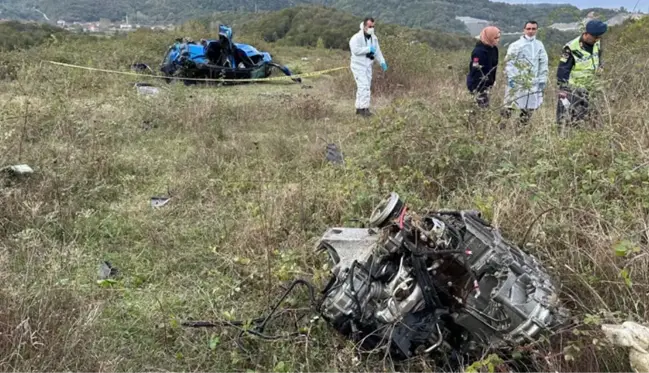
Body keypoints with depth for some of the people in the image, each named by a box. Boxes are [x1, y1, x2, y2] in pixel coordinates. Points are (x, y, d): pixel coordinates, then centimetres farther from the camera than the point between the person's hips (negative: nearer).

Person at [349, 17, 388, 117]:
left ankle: (359, 108, 18)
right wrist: (369, 49, -23)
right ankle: (364, 108, -17)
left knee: (366, 87, 9)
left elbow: (377, 51, 13)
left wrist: (382, 62, 0)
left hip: (368, 66, 8)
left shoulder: (374, 38, 10)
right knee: (364, 86, -17)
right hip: (358, 66, -7)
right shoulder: (357, 37, -13)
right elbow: (356, 50, -27)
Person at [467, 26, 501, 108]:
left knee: (486, 107, 12)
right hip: (477, 85, -9)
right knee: (483, 107, -8)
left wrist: (492, 80, 11)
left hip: (486, 84, 9)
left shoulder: (493, 49, 6)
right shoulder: (479, 51, -22)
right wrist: (478, 91, -25)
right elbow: (476, 71, -24)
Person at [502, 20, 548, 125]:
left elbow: (544, 63, 13)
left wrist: (542, 80, 6)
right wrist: (511, 77, -14)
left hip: (533, 83, 4)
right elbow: (509, 62, -6)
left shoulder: (539, 45, 11)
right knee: (510, 106, -6)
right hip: (517, 82, -4)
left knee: (529, 109, 7)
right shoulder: (516, 45, -2)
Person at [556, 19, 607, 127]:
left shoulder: (597, 45, 3)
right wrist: (563, 95, -19)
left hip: (589, 92, 7)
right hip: (572, 92, -7)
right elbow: (562, 72, -16)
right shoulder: (571, 48, -18)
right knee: (567, 121, -7)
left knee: (584, 121, 11)